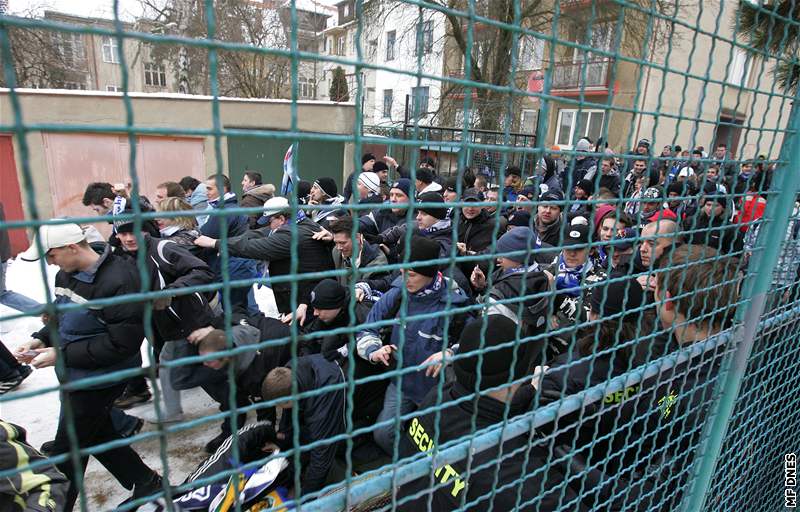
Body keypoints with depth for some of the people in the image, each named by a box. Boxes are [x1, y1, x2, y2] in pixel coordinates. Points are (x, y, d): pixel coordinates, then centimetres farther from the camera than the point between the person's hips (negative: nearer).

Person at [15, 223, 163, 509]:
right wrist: (41, 339, -1)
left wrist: (62, 355, -22)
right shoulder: (66, 273, 2)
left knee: (66, 453, 8)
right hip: (74, 376, 9)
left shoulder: (118, 281, -26)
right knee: (98, 436, 22)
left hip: (98, 381, -9)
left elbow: (122, 342, -26)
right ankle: (145, 482, 38)